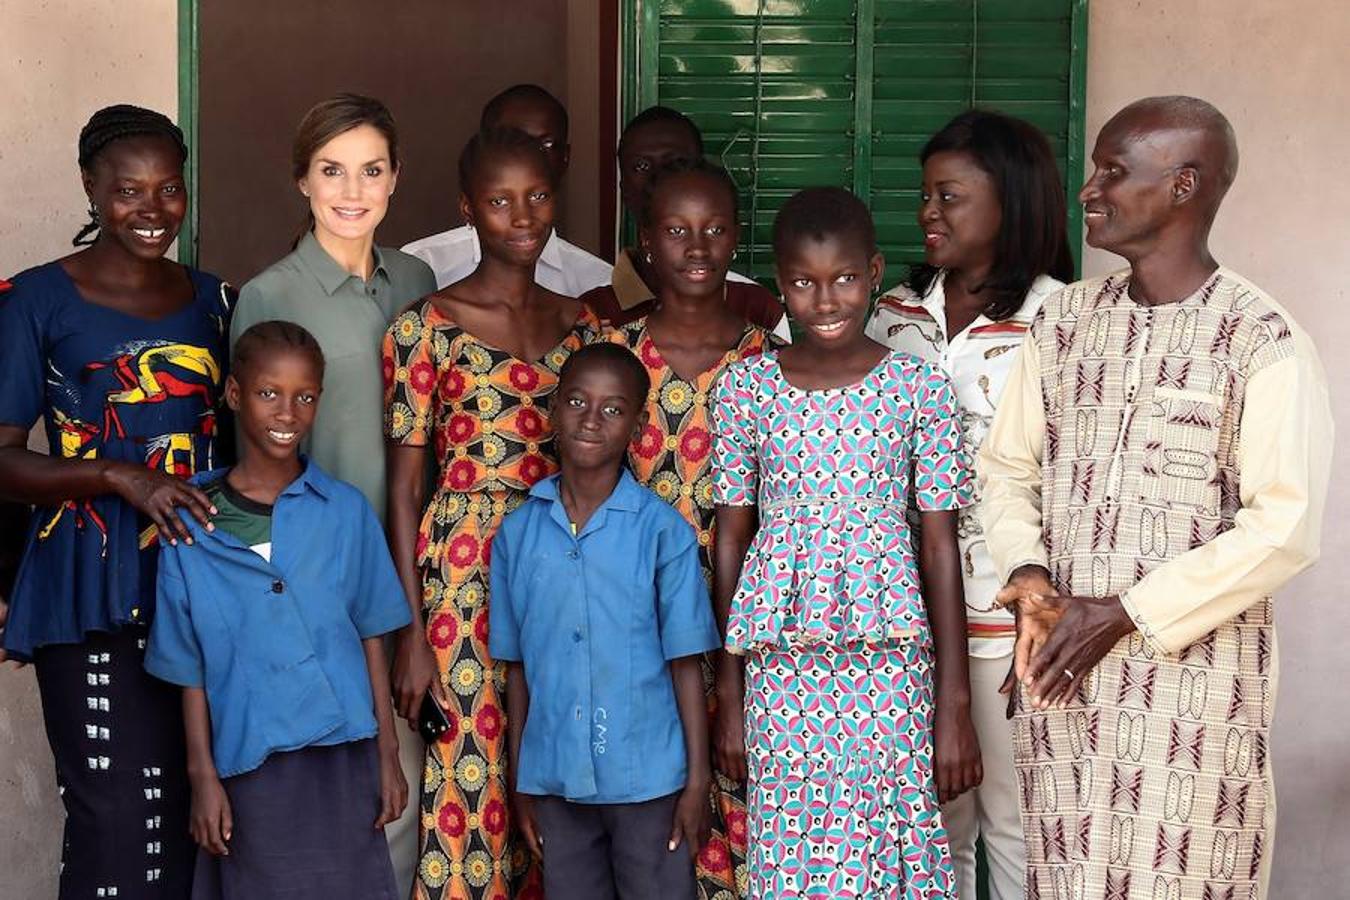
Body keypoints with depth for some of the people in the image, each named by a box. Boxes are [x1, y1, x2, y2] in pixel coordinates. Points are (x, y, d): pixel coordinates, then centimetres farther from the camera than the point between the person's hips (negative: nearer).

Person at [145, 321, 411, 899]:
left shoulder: (345, 511, 1)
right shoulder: (191, 522, -1)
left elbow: (371, 637, 4)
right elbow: (190, 666, 3)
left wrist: (388, 756, 3)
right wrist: (202, 775, 0)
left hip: (342, 754, 1)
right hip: (250, 762, -1)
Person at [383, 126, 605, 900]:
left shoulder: (579, 324, 9)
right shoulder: (428, 327, -5)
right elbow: (403, 488, -5)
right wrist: (413, 633, -8)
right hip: (464, 573, -4)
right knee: (471, 773, -2)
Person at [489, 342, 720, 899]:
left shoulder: (662, 530, -6)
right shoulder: (517, 534, 3)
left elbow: (685, 662, -4)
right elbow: (517, 666, 9)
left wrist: (698, 780, -5)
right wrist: (518, 782, 10)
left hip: (647, 776, -3)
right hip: (554, 778, 3)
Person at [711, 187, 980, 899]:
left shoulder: (919, 387, 0)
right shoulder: (746, 387, 3)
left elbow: (940, 546, 1)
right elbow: (731, 539, 7)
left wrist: (955, 704, -1)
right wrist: (729, 692, 7)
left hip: (888, 664, -1)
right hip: (780, 667, 1)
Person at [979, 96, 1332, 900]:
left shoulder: (1263, 341, -10)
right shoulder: (1066, 320, 8)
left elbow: (1285, 529, -15)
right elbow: (1008, 468, 11)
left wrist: (1123, 612, -15)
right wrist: (1029, 575, -9)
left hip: (1195, 673, -4)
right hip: (1063, 662, 5)